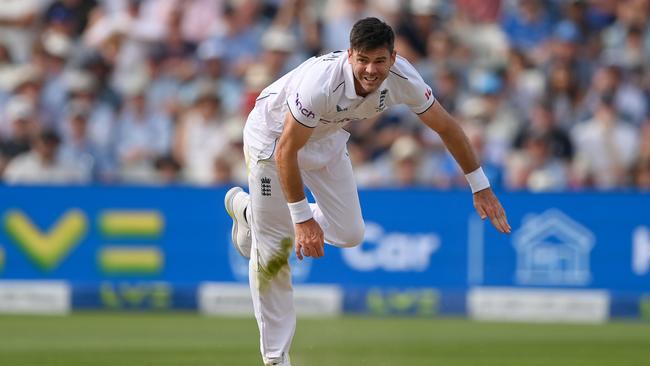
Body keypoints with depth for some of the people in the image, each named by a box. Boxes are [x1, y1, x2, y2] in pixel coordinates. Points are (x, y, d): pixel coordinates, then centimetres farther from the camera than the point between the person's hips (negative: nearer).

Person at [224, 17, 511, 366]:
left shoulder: (402, 79, -24)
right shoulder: (321, 84, -41)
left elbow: (446, 126, -8)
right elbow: (285, 151, -34)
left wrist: (480, 187, -5)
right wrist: (303, 219, -31)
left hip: (326, 137, 6)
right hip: (274, 135, -6)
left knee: (349, 234, 6)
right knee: (274, 249, -6)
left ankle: (249, 211, 28)